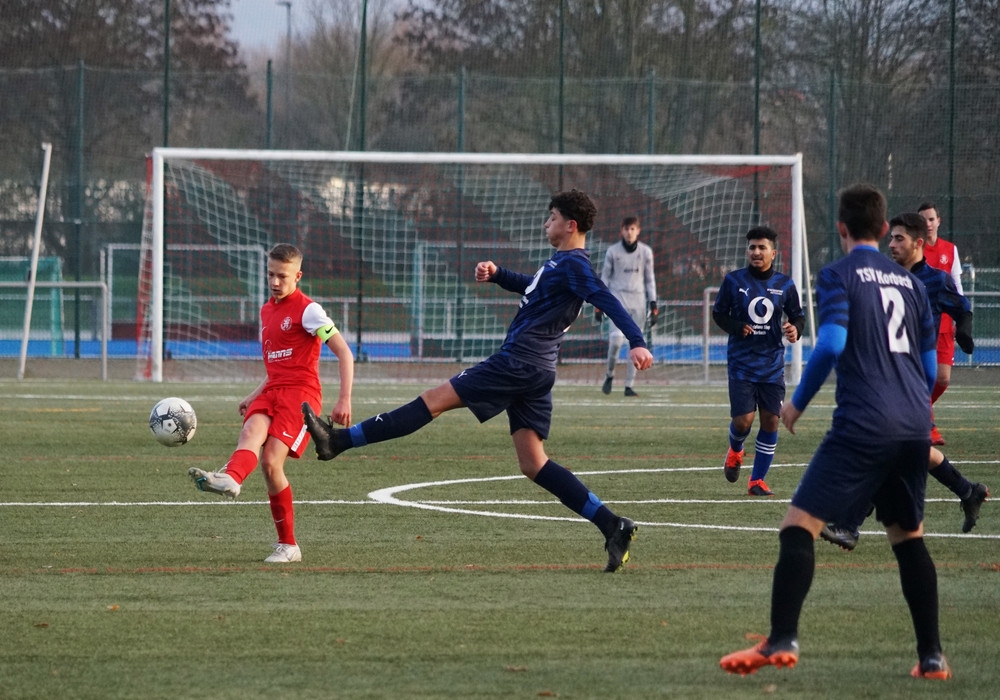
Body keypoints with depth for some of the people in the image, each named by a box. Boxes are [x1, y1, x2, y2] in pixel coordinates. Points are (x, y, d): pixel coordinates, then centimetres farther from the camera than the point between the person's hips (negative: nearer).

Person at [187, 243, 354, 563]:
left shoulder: (308, 310, -4)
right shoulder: (267, 311, 20)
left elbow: (344, 353, -8)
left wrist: (344, 399, -16)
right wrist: (253, 396, 22)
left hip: (301, 392, -6)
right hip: (272, 391, 6)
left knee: (271, 461, -22)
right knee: (251, 430, -28)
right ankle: (230, 478, -44)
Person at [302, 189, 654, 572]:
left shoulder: (574, 265, -9)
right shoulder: (562, 263, 22)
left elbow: (608, 301, -21)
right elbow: (533, 286, 39)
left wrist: (637, 342, -34)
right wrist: (497, 274, 20)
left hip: (519, 363, -10)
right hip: (535, 371, 10)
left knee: (436, 398, -8)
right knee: (533, 464, 5)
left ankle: (338, 440, -7)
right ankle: (613, 527, -2)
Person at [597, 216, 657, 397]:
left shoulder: (646, 252, 6)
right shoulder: (613, 251, 2)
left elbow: (650, 278, 11)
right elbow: (605, 277, 6)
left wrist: (653, 304, 5)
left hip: (639, 300, 2)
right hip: (618, 296, -2)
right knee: (617, 337, -20)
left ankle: (629, 385, 4)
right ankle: (609, 374, 2)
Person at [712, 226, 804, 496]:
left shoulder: (784, 285, 3)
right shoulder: (734, 281, -2)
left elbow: (797, 316, 11)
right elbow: (718, 313, 5)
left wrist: (795, 329, -12)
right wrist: (737, 327, -14)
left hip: (772, 364, 2)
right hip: (741, 362, -2)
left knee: (770, 420, -2)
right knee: (743, 420, -11)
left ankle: (757, 480, 10)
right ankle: (735, 451, 26)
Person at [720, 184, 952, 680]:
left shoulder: (838, 276, -1)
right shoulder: (909, 281, 17)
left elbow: (832, 343, -15)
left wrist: (798, 402, -2)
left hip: (863, 425, -6)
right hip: (916, 426, 6)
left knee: (799, 525, -7)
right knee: (907, 535, 19)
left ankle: (782, 641, -21)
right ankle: (931, 657, 14)